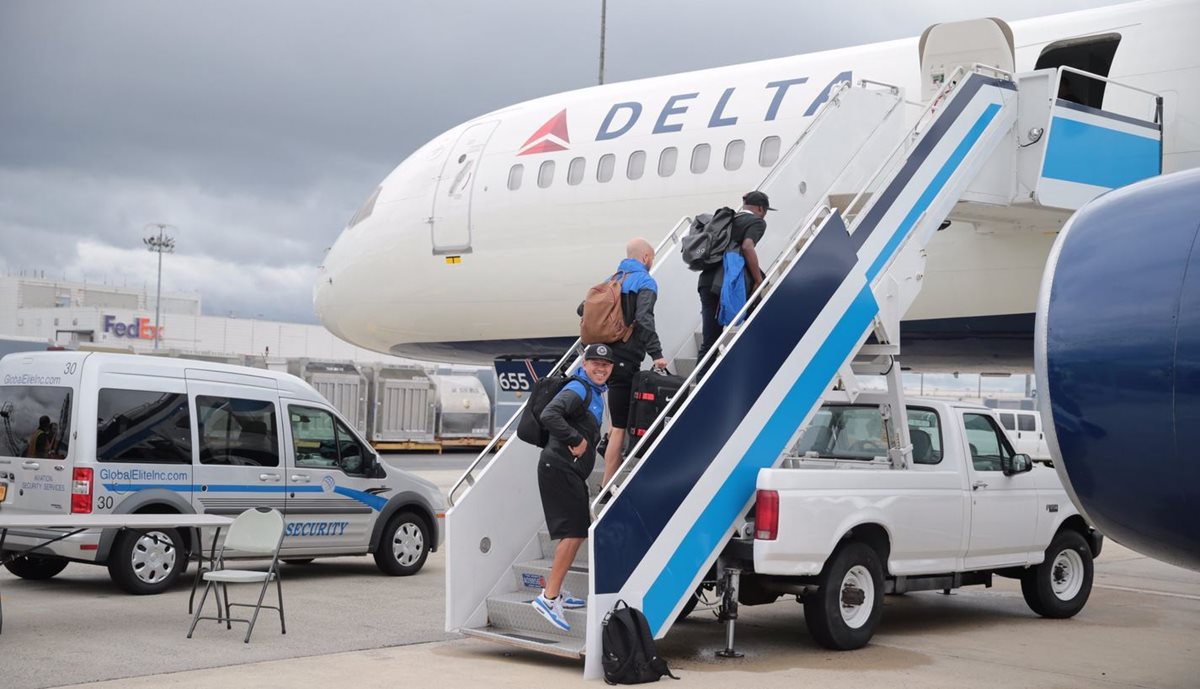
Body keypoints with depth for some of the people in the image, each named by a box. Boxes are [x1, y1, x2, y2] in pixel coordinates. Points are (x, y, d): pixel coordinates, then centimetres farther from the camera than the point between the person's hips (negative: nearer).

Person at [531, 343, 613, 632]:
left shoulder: (596, 391, 16)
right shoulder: (578, 390, -16)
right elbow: (549, 416, -32)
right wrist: (576, 440, -25)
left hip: (572, 471, 11)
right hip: (560, 469, -11)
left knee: (577, 532, 16)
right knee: (574, 532, -14)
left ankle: (556, 592, 25)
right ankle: (549, 597, -14)